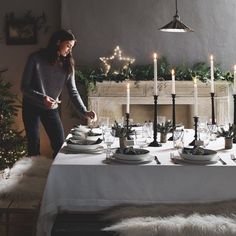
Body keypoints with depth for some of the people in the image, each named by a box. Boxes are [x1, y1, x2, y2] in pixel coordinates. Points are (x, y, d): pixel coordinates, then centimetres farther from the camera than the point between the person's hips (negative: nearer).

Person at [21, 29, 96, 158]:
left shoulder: (67, 64, -4)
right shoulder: (36, 58, -14)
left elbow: (73, 91, -4)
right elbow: (24, 87, -14)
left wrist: (84, 111, -17)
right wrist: (42, 98, -29)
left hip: (52, 109, 3)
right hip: (31, 107, -3)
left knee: (60, 144, 0)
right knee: (34, 145, 2)